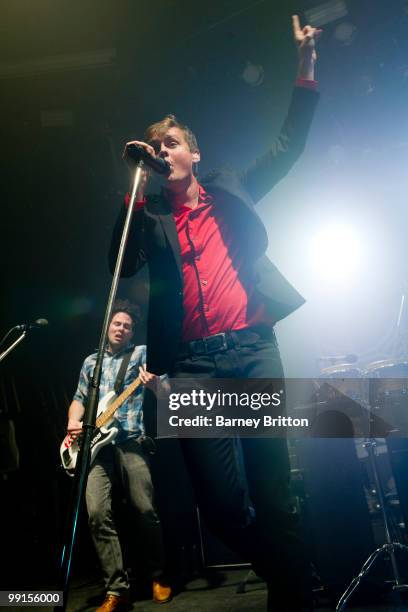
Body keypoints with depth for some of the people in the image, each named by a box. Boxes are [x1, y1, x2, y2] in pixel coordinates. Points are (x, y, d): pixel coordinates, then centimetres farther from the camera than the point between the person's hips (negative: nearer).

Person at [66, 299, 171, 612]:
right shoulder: (91, 361, 22)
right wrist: (73, 423, 4)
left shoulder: (141, 353, 10)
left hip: (131, 441, -3)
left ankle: (158, 577, 16)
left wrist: (153, 383, -23)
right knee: (98, 514, -12)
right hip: (97, 444, 3)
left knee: (146, 511, -6)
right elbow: (79, 398, 24)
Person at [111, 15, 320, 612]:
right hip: (194, 363, 0)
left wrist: (306, 65, 13)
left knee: (273, 488, 0)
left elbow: (287, 145, 19)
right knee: (222, 503, -2)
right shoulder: (149, 216, 13)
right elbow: (122, 266, -5)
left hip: (253, 347, 1)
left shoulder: (229, 191, 16)